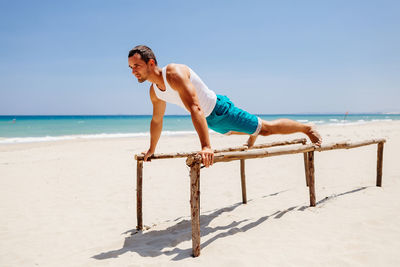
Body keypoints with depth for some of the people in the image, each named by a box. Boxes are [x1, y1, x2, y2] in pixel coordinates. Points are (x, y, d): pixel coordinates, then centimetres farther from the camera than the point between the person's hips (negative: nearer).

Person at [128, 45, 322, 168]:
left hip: (219, 109, -9)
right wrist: (152, 149, 19)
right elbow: (156, 120, 11)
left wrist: (206, 147, -50)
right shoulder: (154, 92, -7)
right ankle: (253, 135, 69)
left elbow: (195, 109, -43)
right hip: (209, 120, 9)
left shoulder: (174, 73, -33)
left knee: (266, 128, -1)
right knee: (230, 131, 37)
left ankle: (307, 128, 19)